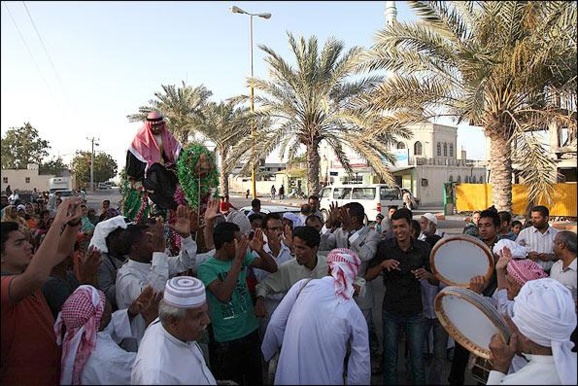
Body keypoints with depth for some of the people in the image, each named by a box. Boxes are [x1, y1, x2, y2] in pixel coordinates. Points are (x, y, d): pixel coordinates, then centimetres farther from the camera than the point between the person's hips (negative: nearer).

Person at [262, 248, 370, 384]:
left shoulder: (304, 285, -9)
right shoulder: (355, 314, -7)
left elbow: (275, 324, -6)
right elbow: (361, 369, -4)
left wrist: (266, 352, 11)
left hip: (288, 376, 0)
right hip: (326, 380, 0)